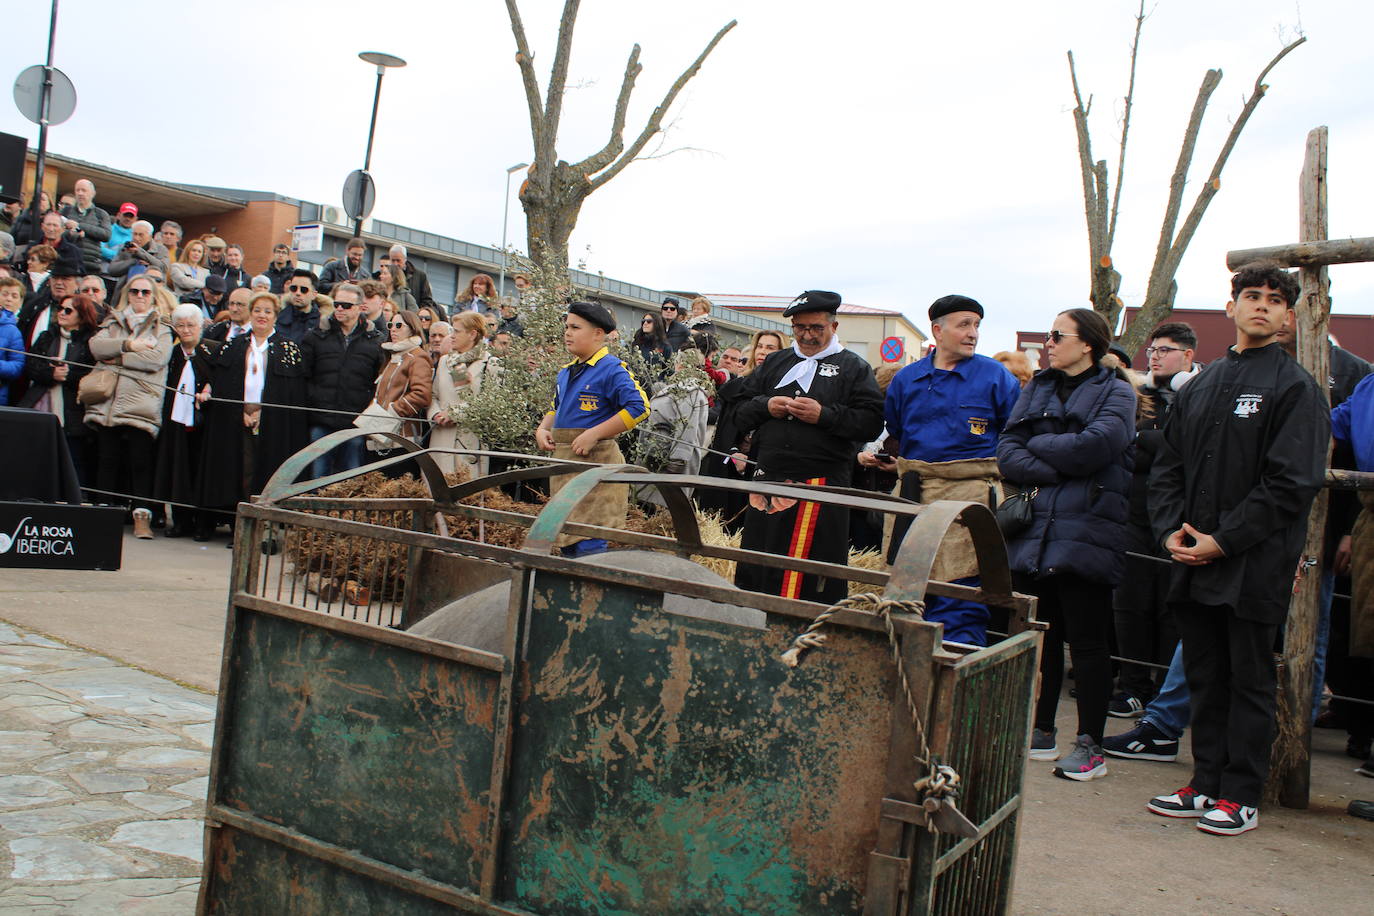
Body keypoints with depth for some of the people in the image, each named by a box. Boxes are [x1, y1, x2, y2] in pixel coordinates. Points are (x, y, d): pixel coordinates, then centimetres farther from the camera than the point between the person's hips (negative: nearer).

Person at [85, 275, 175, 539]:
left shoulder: (161, 329, 10)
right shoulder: (112, 323, 20)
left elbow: (157, 358, -9)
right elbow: (96, 345, 0)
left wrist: (119, 359, -6)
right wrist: (129, 345, -11)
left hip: (141, 406, -3)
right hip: (108, 403, 3)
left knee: (141, 462, -6)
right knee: (107, 460, 4)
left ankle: (142, 515, -2)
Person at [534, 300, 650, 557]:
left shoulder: (613, 369, -10)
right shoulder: (565, 373, 15)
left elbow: (639, 408, -21)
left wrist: (593, 434, -22)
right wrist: (542, 429, 7)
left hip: (595, 461, -9)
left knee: (588, 544, -10)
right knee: (565, 539, 15)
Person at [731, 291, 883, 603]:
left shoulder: (854, 368, 7)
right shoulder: (775, 363, 20)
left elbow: (872, 422, -5)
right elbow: (740, 412, 18)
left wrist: (824, 415, -16)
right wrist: (766, 406, -3)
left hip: (822, 484, -4)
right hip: (768, 481, 5)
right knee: (753, 572, 9)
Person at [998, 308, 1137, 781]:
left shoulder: (1114, 392, 1)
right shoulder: (1037, 388, 16)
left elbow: (1096, 446, -17)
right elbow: (1007, 450, 5)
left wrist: (1036, 446, -5)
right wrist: (1054, 469, -11)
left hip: (1085, 532, -5)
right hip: (1034, 528, 5)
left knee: (1087, 642, 0)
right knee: (1042, 635, 12)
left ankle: (1090, 745, 8)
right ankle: (1041, 732, 23)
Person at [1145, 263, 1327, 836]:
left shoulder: (1296, 389, -4)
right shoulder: (1200, 386, 14)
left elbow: (1292, 483, -13)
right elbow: (1167, 466, 15)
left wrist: (1223, 541, -15)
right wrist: (1170, 530, -1)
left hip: (1254, 566, -5)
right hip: (1192, 561, 6)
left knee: (1249, 680, 4)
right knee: (1204, 676, 12)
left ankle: (1240, 796, 14)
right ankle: (1206, 784, 23)